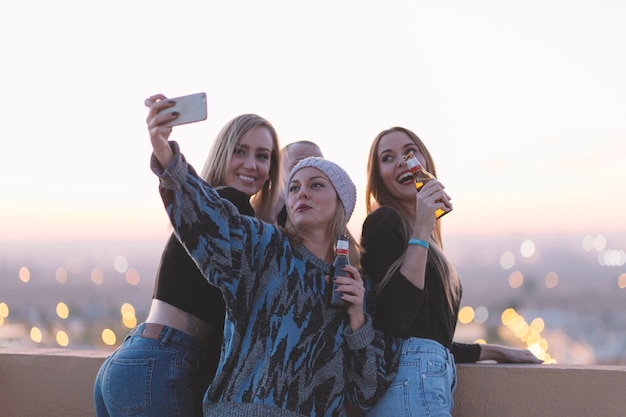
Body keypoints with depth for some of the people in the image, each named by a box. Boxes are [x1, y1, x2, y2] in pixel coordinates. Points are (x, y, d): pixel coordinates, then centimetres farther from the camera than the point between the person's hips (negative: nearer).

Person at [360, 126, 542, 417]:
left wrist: (494, 352, 27)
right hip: (411, 381, -9)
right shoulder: (385, 222, -5)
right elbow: (394, 319, -20)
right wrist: (421, 232, -20)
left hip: (434, 378, 9)